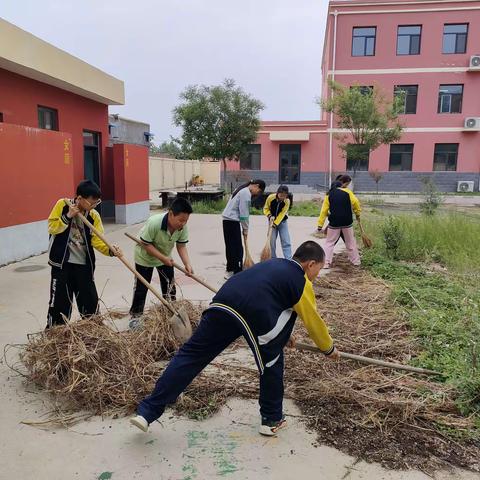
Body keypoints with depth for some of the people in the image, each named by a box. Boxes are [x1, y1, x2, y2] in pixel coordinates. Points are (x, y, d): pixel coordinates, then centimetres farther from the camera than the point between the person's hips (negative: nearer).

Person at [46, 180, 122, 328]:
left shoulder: (94, 216, -3)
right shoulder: (62, 205, -7)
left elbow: (97, 240, -9)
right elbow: (52, 228, -8)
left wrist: (110, 250, -26)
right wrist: (68, 216, -20)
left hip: (83, 264, 3)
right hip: (62, 262, -2)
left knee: (90, 299, 8)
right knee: (59, 299, 3)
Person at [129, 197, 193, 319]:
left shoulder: (182, 227, -24)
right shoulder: (154, 223, -38)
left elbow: (181, 246, -16)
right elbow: (146, 245, -29)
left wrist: (187, 264, -29)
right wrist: (163, 258, -33)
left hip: (165, 257, 4)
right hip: (145, 256, -4)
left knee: (169, 286, 7)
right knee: (141, 288, 5)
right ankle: (135, 315, 20)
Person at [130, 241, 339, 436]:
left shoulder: (273, 264, 35)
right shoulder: (302, 283, 16)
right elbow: (314, 323, 23)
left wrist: (283, 337, 60)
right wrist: (329, 349, 43)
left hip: (220, 304, 6)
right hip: (254, 316, -5)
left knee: (190, 355, 9)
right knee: (271, 365, 21)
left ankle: (147, 412, 12)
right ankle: (272, 420, 35)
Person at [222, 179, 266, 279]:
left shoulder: (242, 190, 18)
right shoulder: (246, 193, -13)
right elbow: (244, 213, -15)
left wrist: (244, 227, 13)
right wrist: (245, 228, -6)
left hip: (228, 220, 10)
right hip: (232, 221, -10)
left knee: (230, 247, 14)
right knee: (237, 248, -7)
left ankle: (230, 271, 22)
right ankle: (237, 273, -4)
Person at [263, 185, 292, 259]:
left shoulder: (287, 201, -21)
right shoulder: (270, 198, -20)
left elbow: (282, 214, -21)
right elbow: (266, 209, -6)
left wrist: (275, 223, -27)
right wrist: (270, 216, -23)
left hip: (282, 221, -1)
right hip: (272, 220, 1)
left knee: (286, 241, -6)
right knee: (272, 241, 1)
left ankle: (289, 260, -6)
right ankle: (273, 259, 14)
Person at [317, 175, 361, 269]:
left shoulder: (329, 194, 2)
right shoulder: (347, 192, -1)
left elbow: (324, 211, -2)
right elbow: (355, 202, -13)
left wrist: (320, 225, -2)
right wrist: (357, 214, 5)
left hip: (334, 223, 0)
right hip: (347, 222, 0)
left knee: (329, 243, 10)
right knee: (351, 242, 16)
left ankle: (326, 263, 2)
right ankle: (356, 261, 26)